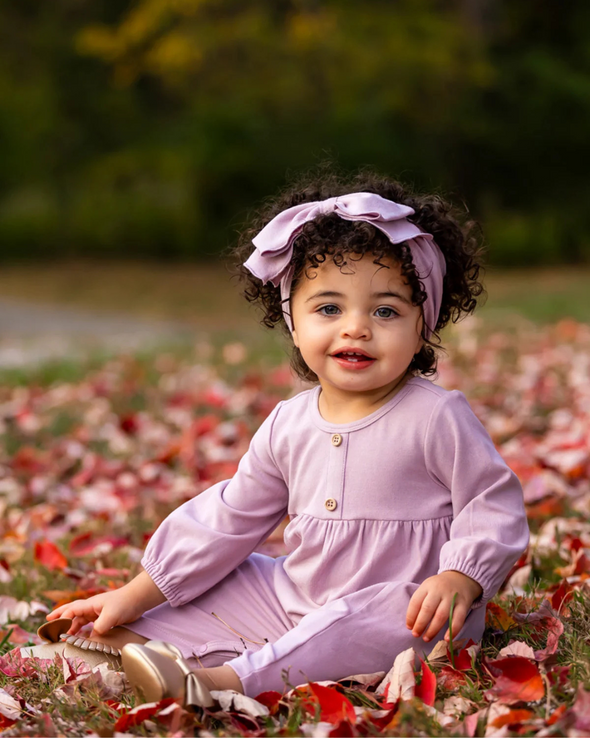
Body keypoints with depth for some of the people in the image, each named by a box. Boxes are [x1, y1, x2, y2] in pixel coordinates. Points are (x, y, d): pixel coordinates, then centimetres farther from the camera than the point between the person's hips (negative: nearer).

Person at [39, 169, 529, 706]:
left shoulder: (437, 417, -12)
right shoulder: (288, 425, 5)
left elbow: (495, 507, -9)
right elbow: (227, 520, 11)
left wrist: (459, 581, -29)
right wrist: (135, 597, 9)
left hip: (406, 606, -7)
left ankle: (231, 678, -46)